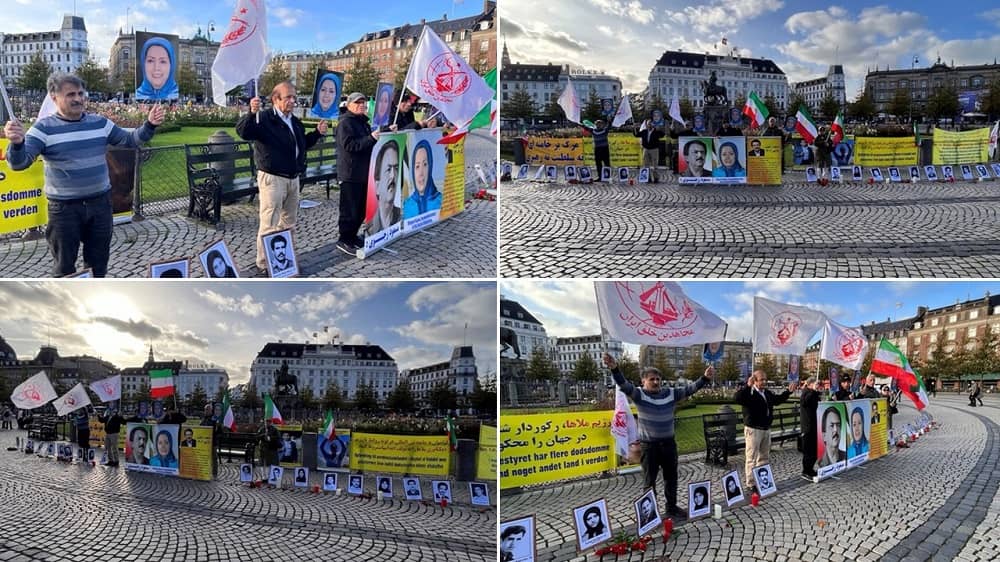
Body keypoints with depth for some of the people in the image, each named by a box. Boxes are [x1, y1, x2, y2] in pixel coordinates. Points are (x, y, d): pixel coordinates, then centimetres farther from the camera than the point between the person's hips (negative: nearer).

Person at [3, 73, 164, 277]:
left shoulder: (100, 123, 4)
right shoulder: (44, 128, -10)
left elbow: (129, 140, 12)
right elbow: (20, 162, -18)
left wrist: (149, 125, -6)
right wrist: (17, 144, -41)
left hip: (100, 203, 4)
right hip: (64, 207, -4)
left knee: (98, 261, 16)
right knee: (65, 266, 5)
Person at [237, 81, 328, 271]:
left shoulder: (295, 122, 14)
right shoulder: (265, 119, -12)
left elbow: (303, 144, 28)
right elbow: (243, 132, -27)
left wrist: (317, 133, 13)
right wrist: (251, 113, -43)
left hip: (293, 178, 8)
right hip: (272, 178, -8)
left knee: (288, 223, 18)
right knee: (269, 224, -7)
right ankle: (264, 263, 2)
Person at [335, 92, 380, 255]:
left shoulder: (363, 122, 17)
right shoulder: (345, 122, -11)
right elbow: (349, 144, -24)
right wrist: (371, 138, -29)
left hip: (363, 172, 9)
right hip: (350, 173, -9)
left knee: (361, 208, 14)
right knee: (350, 209, -5)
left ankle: (352, 235, 25)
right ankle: (344, 240, 3)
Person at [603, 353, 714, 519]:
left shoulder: (671, 394, 2)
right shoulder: (638, 394, -11)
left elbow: (689, 389, 0)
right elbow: (624, 385, -26)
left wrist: (705, 378, -15)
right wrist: (615, 369, -46)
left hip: (668, 443, 4)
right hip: (648, 445, -4)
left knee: (671, 477, 17)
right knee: (649, 480, 6)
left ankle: (672, 506, 34)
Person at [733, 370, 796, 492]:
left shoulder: (767, 393, 10)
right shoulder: (749, 393, -16)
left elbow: (778, 399, 30)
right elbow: (736, 399, -35)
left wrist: (788, 392, 18)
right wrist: (748, 386, -43)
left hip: (766, 429, 8)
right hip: (753, 429, -8)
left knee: (765, 457, 18)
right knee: (752, 458, -3)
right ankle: (751, 483, 4)